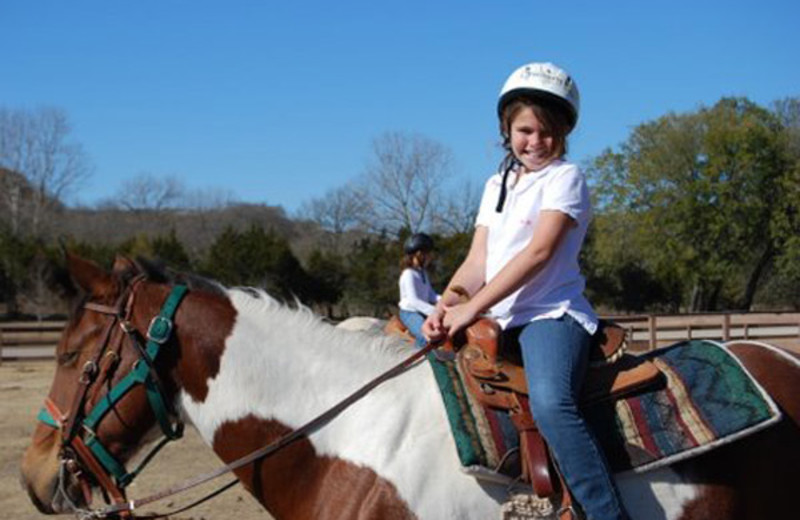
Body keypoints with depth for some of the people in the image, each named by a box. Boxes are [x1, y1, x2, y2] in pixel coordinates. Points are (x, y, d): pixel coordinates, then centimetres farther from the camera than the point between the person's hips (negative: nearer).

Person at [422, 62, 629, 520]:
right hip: (501, 321, 8)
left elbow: (540, 251, -15)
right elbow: (477, 262, 12)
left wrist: (472, 308, -20)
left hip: (551, 313, -8)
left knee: (550, 402, -35)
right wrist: (444, 307, -9)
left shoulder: (565, 177, -1)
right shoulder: (497, 185, 20)